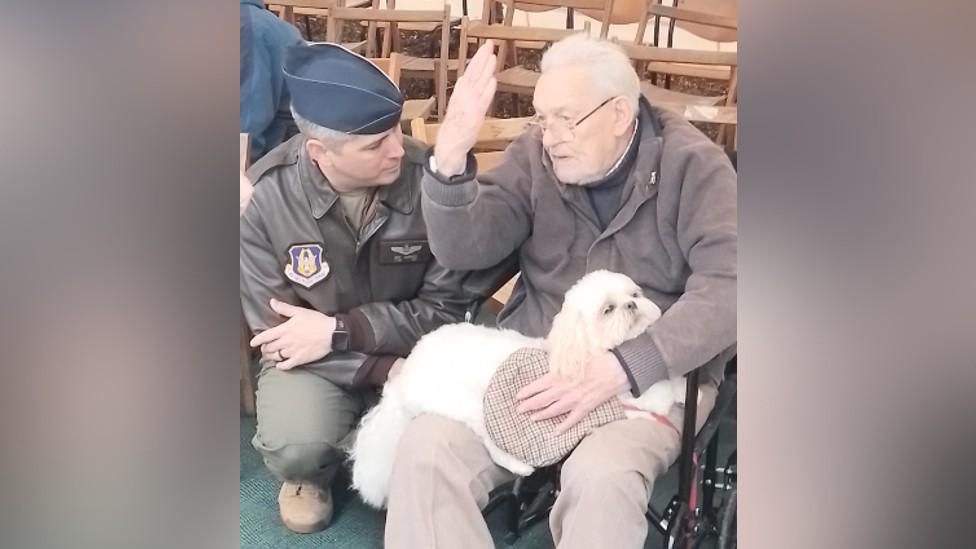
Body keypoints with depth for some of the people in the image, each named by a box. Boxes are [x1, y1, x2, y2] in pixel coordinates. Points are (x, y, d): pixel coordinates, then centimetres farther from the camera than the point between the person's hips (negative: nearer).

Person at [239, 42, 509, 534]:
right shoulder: (265, 197, -19)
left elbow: (449, 306, -12)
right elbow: (276, 333, -13)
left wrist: (339, 330, -21)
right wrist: (385, 370, -24)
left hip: (414, 352, 1)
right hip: (312, 360, 0)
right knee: (298, 446, -31)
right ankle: (309, 474, 9)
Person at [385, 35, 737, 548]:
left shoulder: (690, 164, -6)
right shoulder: (537, 155, 3)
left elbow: (726, 288, -16)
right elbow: (464, 250, -5)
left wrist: (619, 369, -27)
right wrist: (450, 156, -24)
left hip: (654, 375, -3)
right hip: (531, 360, 3)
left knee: (599, 476, -33)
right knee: (426, 445, -21)